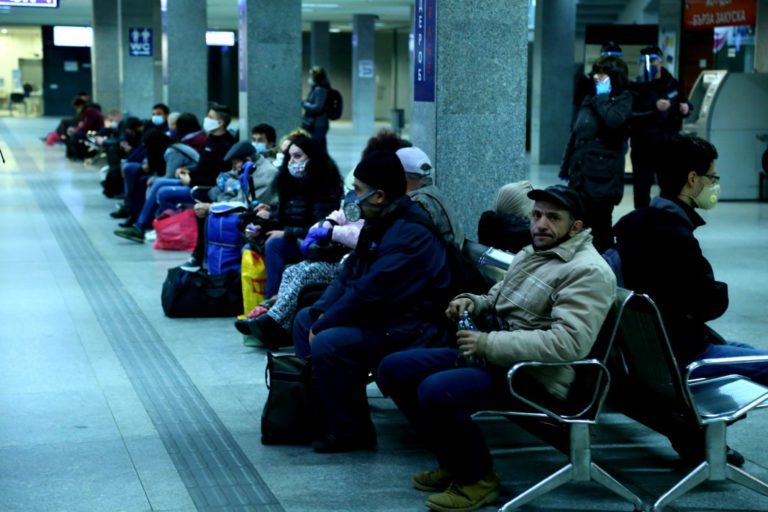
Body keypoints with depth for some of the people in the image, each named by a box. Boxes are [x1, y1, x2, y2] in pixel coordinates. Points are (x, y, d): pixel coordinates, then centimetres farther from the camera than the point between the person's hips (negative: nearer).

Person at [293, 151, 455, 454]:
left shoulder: (410, 235, -25)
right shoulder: (380, 224, 9)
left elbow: (368, 292, -28)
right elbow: (350, 273, 12)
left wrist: (322, 326, -19)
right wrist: (319, 312, -3)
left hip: (408, 332, -11)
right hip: (381, 317, 11)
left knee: (327, 343, -29)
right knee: (305, 320, 16)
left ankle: (352, 432, -12)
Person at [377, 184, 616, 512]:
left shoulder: (587, 272, -15)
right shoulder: (530, 253, 14)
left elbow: (568, 343, -27)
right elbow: (498, 299, 28)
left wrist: (489, 343, -24)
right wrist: (472, 302, 2)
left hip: (537, 378, -10)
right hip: (497, 357, 10)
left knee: (436, 391, -31)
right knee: (393, 369, 4)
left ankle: (478, 477, -6)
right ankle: (455, 462, 12)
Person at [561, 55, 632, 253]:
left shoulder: (623, 100, -2)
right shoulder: (589, 100, 14)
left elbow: (613, 121, -26)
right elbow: (575, 135, 18)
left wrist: (602, 98, -11)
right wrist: (566, 168, 16)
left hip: (603, 178, -6)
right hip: (580, 175, 6)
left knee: (600, 226, -2)